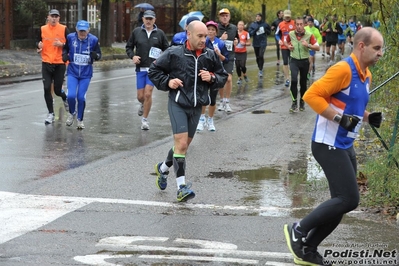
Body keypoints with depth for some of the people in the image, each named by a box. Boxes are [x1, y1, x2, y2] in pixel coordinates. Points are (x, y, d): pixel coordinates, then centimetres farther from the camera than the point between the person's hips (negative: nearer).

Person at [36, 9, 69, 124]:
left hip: (60, 64, -2)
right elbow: (38, 42, 16)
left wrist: (62, 44, -18)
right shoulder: (42, 29, 4)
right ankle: (51, 114, 7)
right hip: (46, 63, 2)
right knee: (47, 89, -6)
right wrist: (39, 45, -7)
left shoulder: (64, 29, -3)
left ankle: (65, 99, 39)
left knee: (57, 90, 2)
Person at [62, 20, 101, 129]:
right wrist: (64, 55, -9)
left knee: (81, 97, 1)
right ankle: (72, 113, 20)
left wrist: (95, 55, -21)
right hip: (72, 72, 0)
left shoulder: (93, 40, -8)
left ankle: (80, 119, 22)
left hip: (86, 74, 0)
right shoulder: (70, 37, -7)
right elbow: (65, 48, 12)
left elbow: (99, 54, 2)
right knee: (71, 96, -11)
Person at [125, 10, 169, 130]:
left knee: (148, 93, -11)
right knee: (140, 96, 4)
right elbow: (129, 47, 11)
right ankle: (143, 104, 42)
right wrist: (132, 56, -8)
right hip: (140, 68, 2)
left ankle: (145, 119, 4)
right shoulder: (136, 32, 3)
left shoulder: (160, 33, 1)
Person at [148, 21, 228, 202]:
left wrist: (212, 78, -8)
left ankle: (163, 168, 42)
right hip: (177, 104, -5)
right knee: (181, 143, -15)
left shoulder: (210, 56, 1)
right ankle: (181, 186, -14)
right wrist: (167, 82, -13)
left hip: (196, 106, 5)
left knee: (184, 145, 16)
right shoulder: (174, 54, -9)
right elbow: (153, 71, 3)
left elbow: (223, 77, 13)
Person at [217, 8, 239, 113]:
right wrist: (220, 39, -20)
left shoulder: (234, 28, 6)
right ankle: (222, 101, 24)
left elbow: (237, 38, 23)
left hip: (230, 57, 1)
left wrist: (236, 41, 1)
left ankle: (227, 102, -1)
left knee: (229, 78, -12)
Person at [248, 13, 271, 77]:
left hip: (263, 43, -3)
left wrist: (266, 30, -14)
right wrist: (255, 30, -19)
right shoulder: (252, 24, 1)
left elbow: (269, 32, 8)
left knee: (261, 56, -16)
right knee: (257, 57, 12)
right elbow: (250, 33, -4)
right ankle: (259, 69, 30)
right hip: (255, 43, 3)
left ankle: (261, 70, -9)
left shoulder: (265, 24, -2)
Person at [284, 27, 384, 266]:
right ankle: (298, 230, 0)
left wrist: (368, 117, 6)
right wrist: (340, 118, -25)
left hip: (345, 146, 10)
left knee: (343, 202, 10)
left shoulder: (366, 75, 12)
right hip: (329, 145, -10)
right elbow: (312, 95, -22)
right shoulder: (343, 69, -17)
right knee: (349, 199, -13)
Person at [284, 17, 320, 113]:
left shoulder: (309, 35, -8)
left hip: (305, 61, 0)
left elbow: (317, 48, -7)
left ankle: (302, 102, 30)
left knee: (303, 83, 11)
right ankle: (294, 102, -15)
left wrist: (308, 45, -22)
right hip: (294, 60, 0)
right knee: (294, 80, -21)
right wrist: (288, 46, -2)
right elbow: (285, 42, 19)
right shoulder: (291, 34, -3)